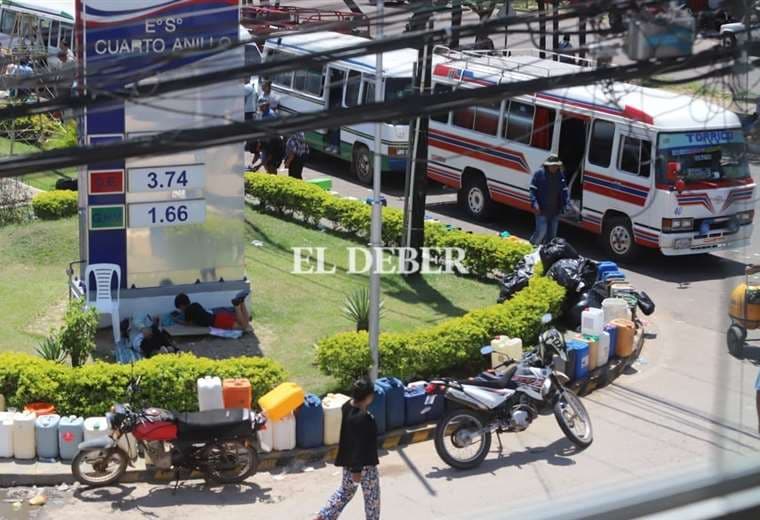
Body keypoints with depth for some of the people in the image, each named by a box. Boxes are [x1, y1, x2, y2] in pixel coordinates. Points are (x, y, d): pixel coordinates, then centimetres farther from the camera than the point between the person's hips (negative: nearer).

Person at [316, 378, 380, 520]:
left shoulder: (347, 406, -3)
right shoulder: (362, 418, -31)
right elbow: (359, 446, -26)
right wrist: (357, 470, -21)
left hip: (348, 460, 9)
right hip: (364, 463, -9)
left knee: (345, 491, 24)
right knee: (372, 496, 12)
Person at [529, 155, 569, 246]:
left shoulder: (560, 175, 4)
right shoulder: (539, 174, -9)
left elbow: (564, 191, 11)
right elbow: (533, 190, -7)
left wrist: (565, 202, -3)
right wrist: (535, 203, -18)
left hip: (555, 211, 5)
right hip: (542, 210, -5)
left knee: (552, 234, 12)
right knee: (541, 231, -9)